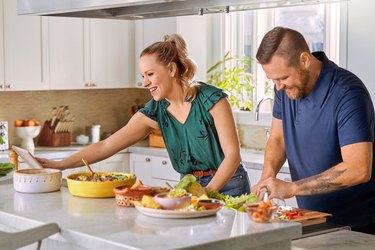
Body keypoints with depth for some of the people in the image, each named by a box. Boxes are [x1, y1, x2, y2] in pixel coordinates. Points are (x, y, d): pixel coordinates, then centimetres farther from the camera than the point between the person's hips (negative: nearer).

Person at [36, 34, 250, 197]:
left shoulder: (212, 99, -16)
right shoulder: (155, 112, -4)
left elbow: (233, 154, -16)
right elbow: (106, 146, -7)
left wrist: (208, 191, -27)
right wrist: (60, 165, -13)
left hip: (227, 186, -4)